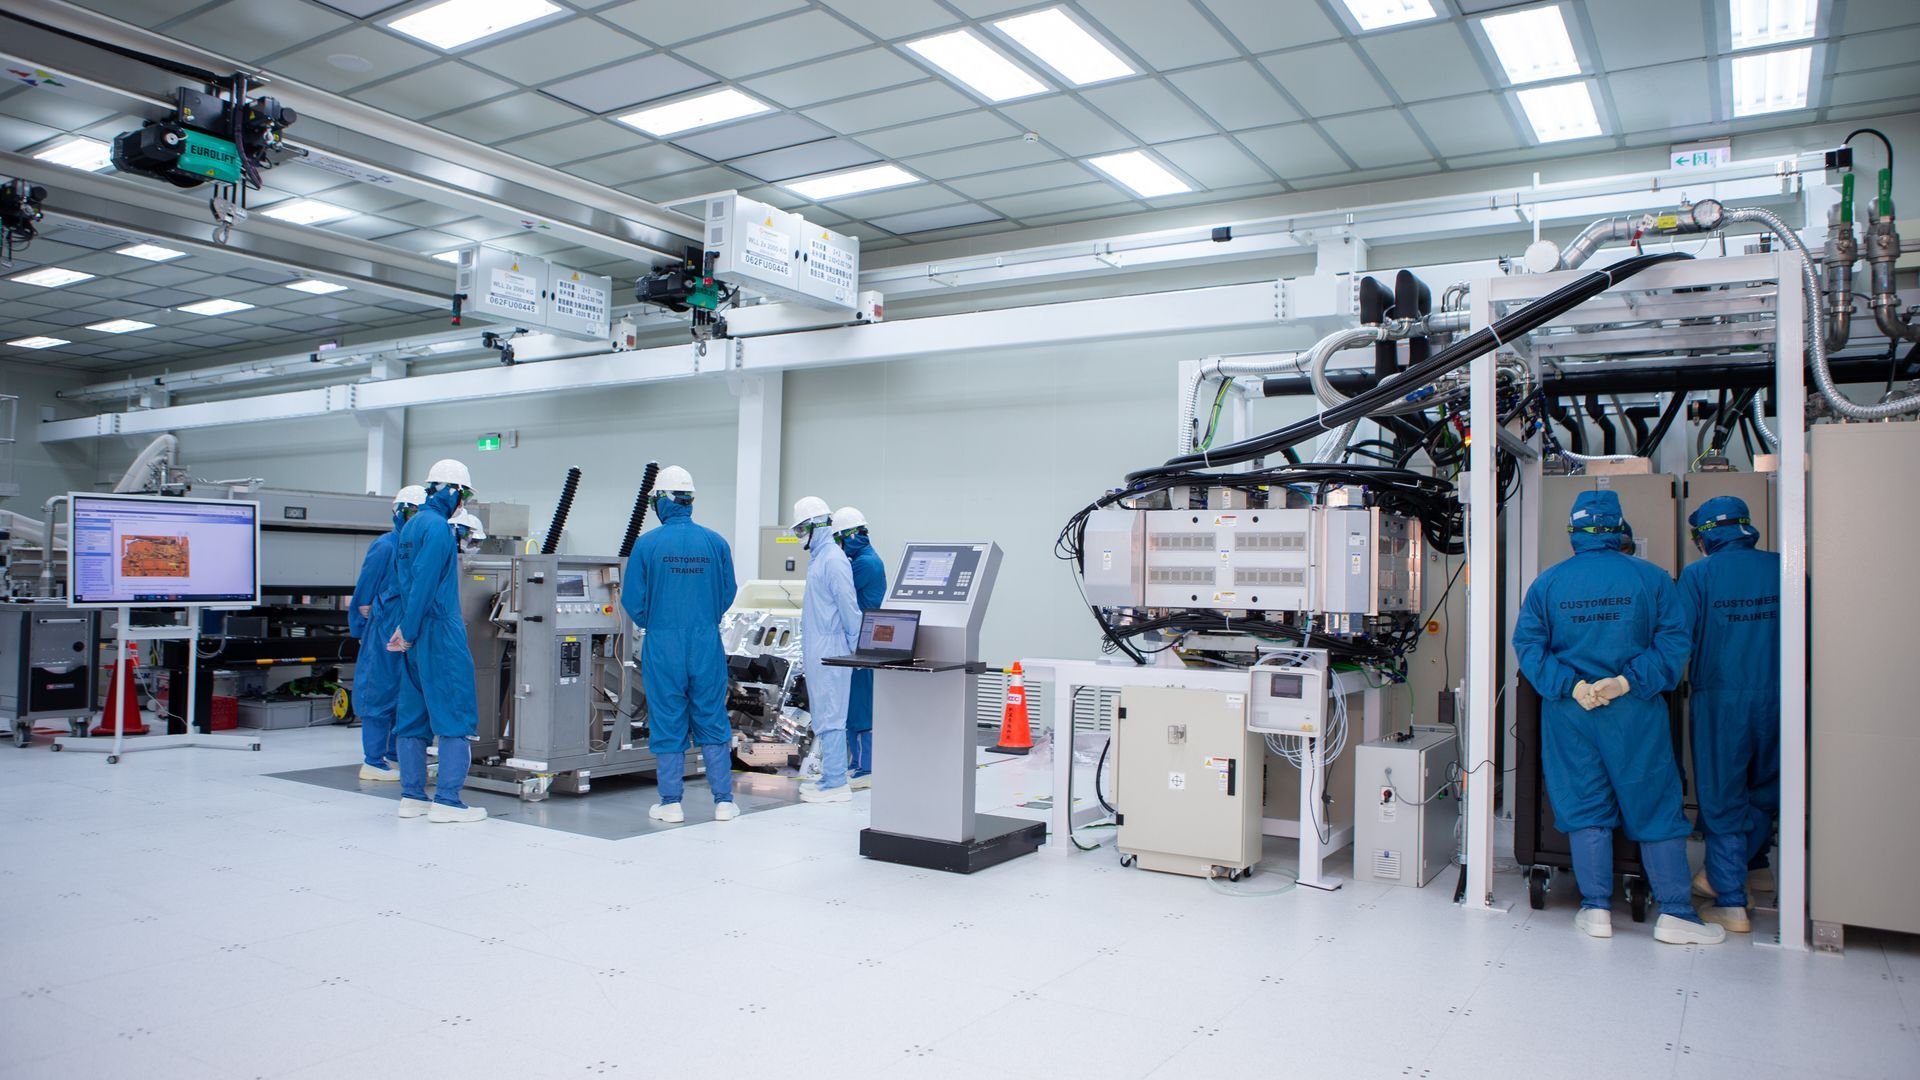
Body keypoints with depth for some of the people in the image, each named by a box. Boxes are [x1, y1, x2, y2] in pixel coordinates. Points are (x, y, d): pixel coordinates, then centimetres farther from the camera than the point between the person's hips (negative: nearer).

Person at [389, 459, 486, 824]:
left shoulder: (410, 527, 17)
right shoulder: (437, 527, -12)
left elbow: (405, 581, 17)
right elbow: (425, 582, -18)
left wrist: (406, 627, 14)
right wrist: (409, 631, -13)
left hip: (417, 634, 9)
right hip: (440, 632, -9)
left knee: (414, 715, 11)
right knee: (455, 714, -5)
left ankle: (412, 797, 15)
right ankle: (447, 800, -6)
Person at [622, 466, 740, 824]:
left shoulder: (647, 544, -8)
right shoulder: (715, 542, -2)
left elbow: (633, 600, -3)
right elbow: (728, 594, 5)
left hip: (663, 646, -2)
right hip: (707, 644, 2)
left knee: (668, 724, 7)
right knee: (713, 721, 9)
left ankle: (671, 803, 12)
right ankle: (723, 801, 12)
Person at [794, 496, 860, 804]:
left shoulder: (833, 559, -14)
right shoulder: (819, 557, 16)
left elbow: (849, 606, -16)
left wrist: (854, 647, -14)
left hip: (829, 648, -10)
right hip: (816, 648, 10)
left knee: (830, 716, -7)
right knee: (823, 715, 14)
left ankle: (835, 784, -3)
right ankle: (830, 776, 22)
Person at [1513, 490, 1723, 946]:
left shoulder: (1547, 583, 1)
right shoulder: (1651, 578, -3)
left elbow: (1528, 645, -6)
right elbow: (1673, 642, -11)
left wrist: (1571, 686, -11)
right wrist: (1628, 682, -14)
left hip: (1569, 715, 2)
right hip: (1636, 716, -1)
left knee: (1584, 808, 8)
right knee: (1657, 809, 7)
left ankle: (1596, 909, 11)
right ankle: (1674, 913, 10)